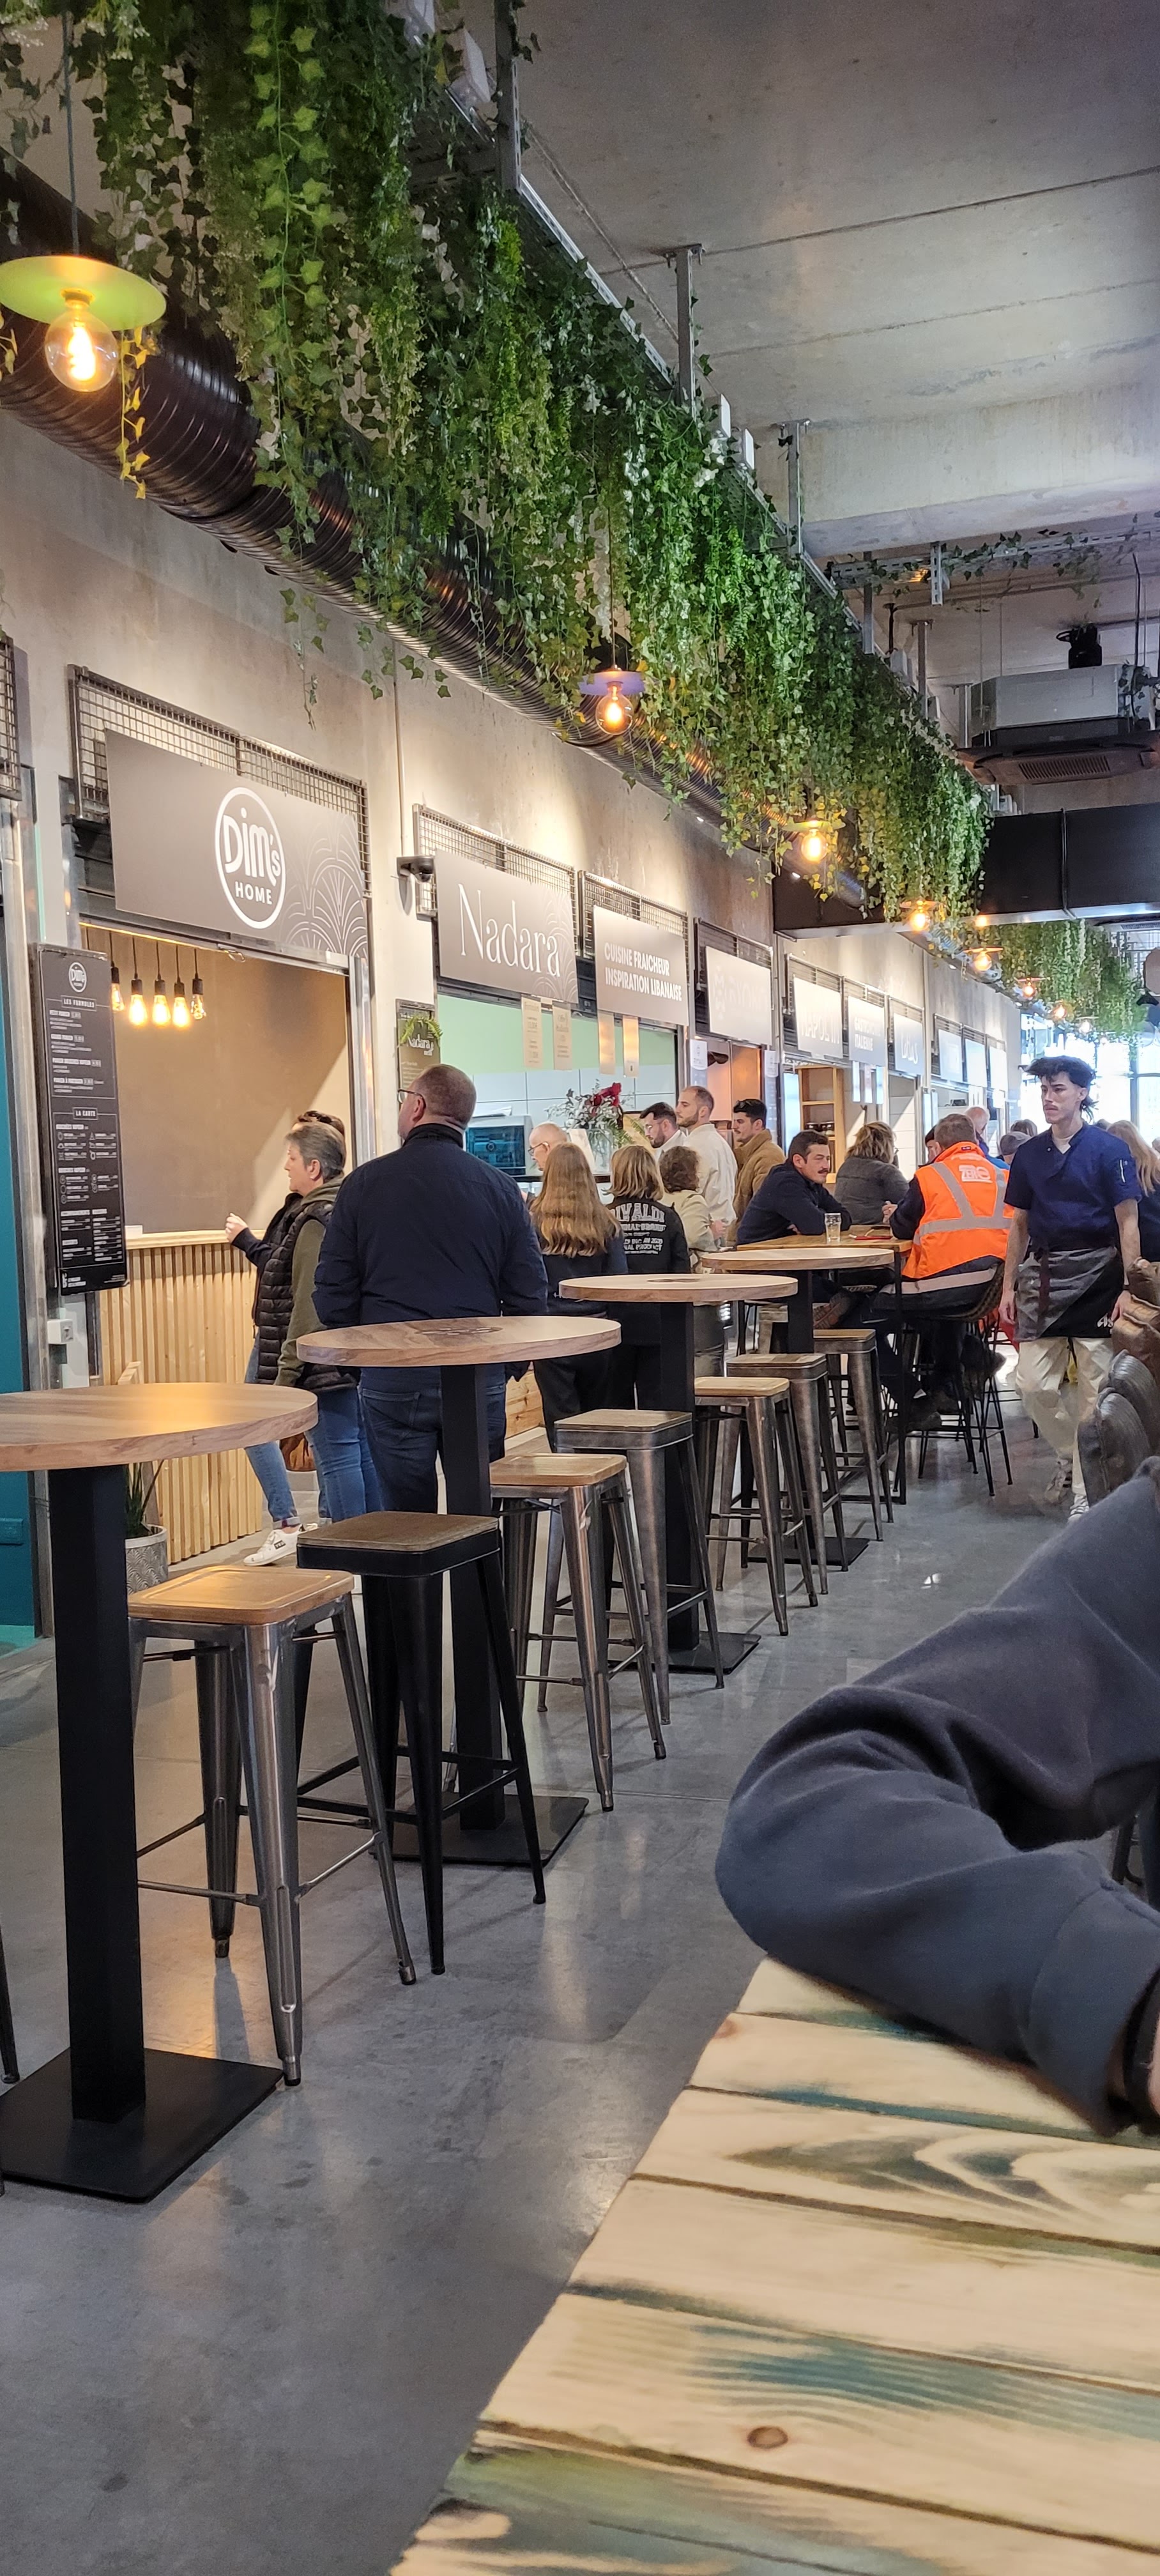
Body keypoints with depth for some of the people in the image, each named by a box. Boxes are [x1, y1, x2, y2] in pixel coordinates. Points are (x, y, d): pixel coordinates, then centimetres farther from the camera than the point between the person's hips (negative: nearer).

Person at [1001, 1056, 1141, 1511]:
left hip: (1095, 1275, -4)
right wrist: (1009, 1287, 10)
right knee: (1034, 1383, 0)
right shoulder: (1029, 1154, 9)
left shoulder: (1109, 1150, -4)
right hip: (1042, 1275, 4)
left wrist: (1129, 1290, -11)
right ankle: (1068, 1456, 25)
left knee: (1093, 1388, 0)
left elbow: (1128, 1226, -4)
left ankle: (1086, 1489, 9)